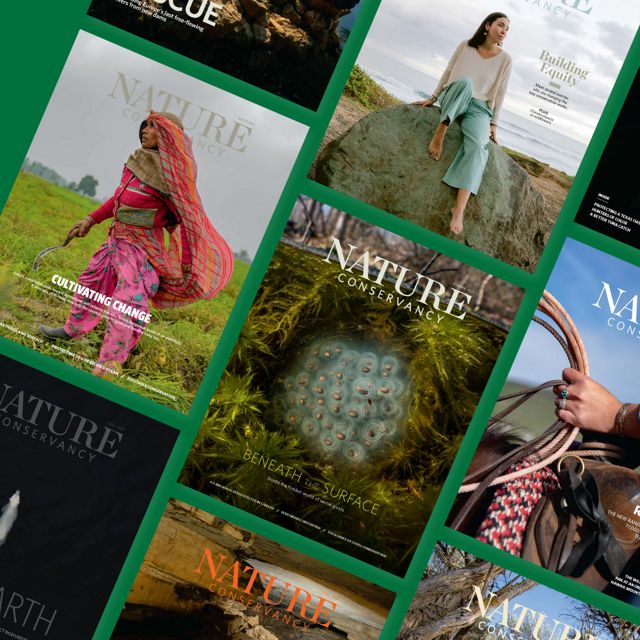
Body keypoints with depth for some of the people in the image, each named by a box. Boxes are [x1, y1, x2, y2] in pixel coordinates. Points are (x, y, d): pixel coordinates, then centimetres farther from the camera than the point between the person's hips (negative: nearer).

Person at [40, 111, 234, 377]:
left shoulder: (172, 174, -20)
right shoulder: (140, 159, 3)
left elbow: (189, 219, -19)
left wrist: (187, 266, -19)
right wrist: (91, 220, 19)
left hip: (143, 248, -9)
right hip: (117, 238, 9)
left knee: (125, 310, -8)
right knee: (90, 283, 25)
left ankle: (106, 370, 1)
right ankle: (72, 330, 48)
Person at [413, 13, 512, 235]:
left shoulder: (505, 59, 3)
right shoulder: (465, 46, 4)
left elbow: (500, 93, 4)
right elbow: (448, 72, 12)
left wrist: (493, 124, 1)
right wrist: (433, 98, 10)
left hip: (479, 108, 0)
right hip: (451, 100, 1)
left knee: (477, 145, -33)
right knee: (465, 82, -37)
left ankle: (459, 208, -47)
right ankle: (440, 132, -33)